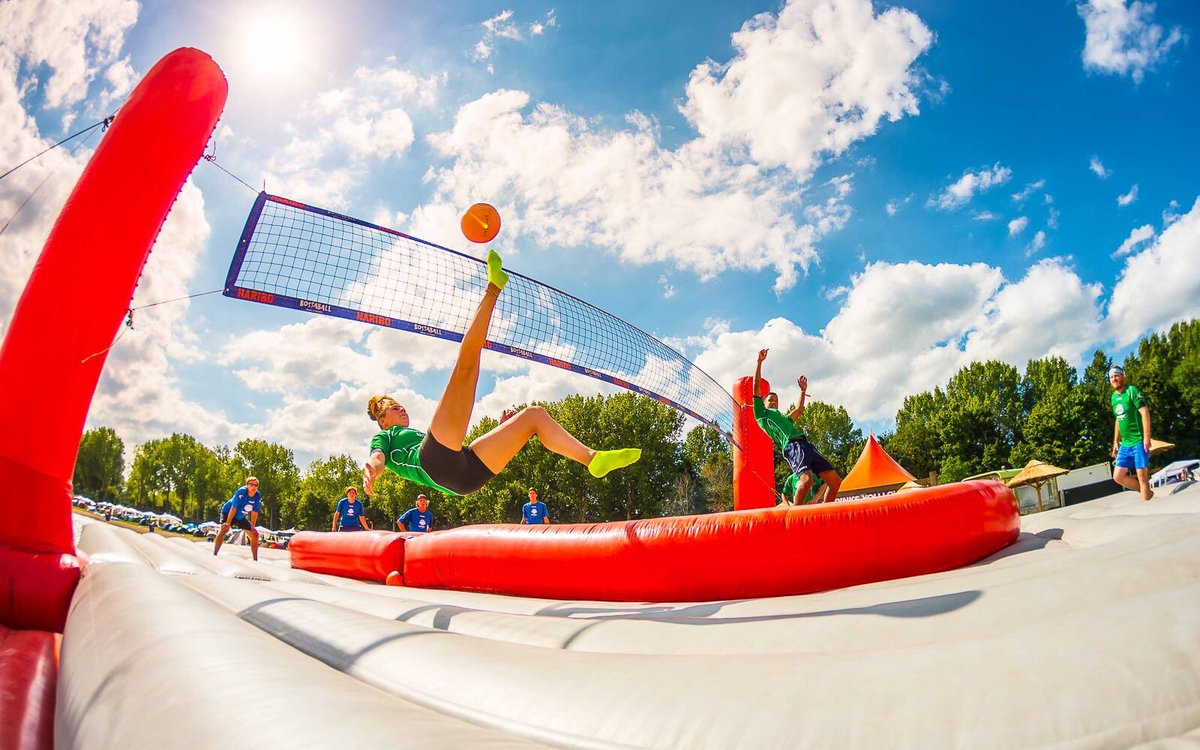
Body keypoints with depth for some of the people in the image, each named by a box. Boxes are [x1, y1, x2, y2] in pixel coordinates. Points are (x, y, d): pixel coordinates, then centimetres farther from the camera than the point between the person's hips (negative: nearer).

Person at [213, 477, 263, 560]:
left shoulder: (258, 497, -16)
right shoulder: (241, 492, -30)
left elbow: (255, 513, -9)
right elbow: (234, 508, -29)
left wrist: (252, 528, -9)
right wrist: (228, 523, -28)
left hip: (241, 517, 6)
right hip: (228, 512, -6)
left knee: (255, 534, 1)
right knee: (224, 529, -33)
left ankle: (255, 560, 9)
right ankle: (214, 555, -31)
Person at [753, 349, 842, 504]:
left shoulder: (785, 419, 38)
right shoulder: (762, 414, 18)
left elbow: (799, 409, 54)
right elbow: (756, 387, 15)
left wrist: (803, 390, 55)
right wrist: (760, 362, 18)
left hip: (807, 445, 8)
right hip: (792, 446, -8)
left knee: (836, 482, -2)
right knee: (807, 479, -32)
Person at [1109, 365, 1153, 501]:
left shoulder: (1132, 390, -8)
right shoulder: (1113, 397, 14)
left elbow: (1145, 412, -15)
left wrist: (1146, 437, -21)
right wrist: (1116, 442, 20)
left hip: (1139, 441, -7)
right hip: (1125, 444, 7)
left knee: (1142, 476, -5)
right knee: (1118, 476, 4)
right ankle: (1148, 492, 22)